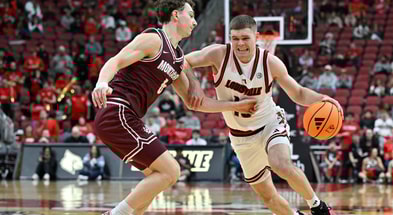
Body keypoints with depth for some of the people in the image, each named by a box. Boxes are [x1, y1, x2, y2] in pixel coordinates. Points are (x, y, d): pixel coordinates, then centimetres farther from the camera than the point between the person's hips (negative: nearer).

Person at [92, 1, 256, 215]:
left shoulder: (177, 59, 21)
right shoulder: (154, 39, -6)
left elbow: (193, 102, 26)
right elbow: (115, 62, -17)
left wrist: (236, 106, 27)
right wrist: (102, 83, -38)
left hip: (125, 119, 10)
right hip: (117, 114, -10)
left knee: (157, 175, 16)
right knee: (170, 171, -11)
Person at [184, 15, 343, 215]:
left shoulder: (270, 62, -16)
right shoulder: (219, 54, -18)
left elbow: (298, 94, -6)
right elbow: (183, 62, -9)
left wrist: (320, 99, -25)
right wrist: (193, 84, -28)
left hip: (270, 124, -2)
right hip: (242, 137, 2)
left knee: (281, 165, -34)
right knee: (267, 196, 7)